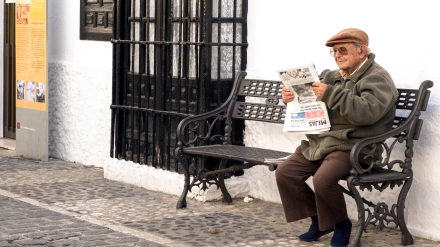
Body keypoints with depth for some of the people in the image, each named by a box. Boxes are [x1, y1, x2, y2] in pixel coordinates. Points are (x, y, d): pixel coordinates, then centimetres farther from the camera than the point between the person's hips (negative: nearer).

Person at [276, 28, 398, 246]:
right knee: (284, 173, -5)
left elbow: (367, 113, -24)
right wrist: (293, 98, 8)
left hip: (353, 146, -8)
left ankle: (341, 224, -2)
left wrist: (332, 94, -26)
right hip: (320, 142, 9)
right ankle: (318, 220, 11)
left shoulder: (377, 79, -6)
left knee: (323, 179, -31)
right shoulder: (334, 77, 21)